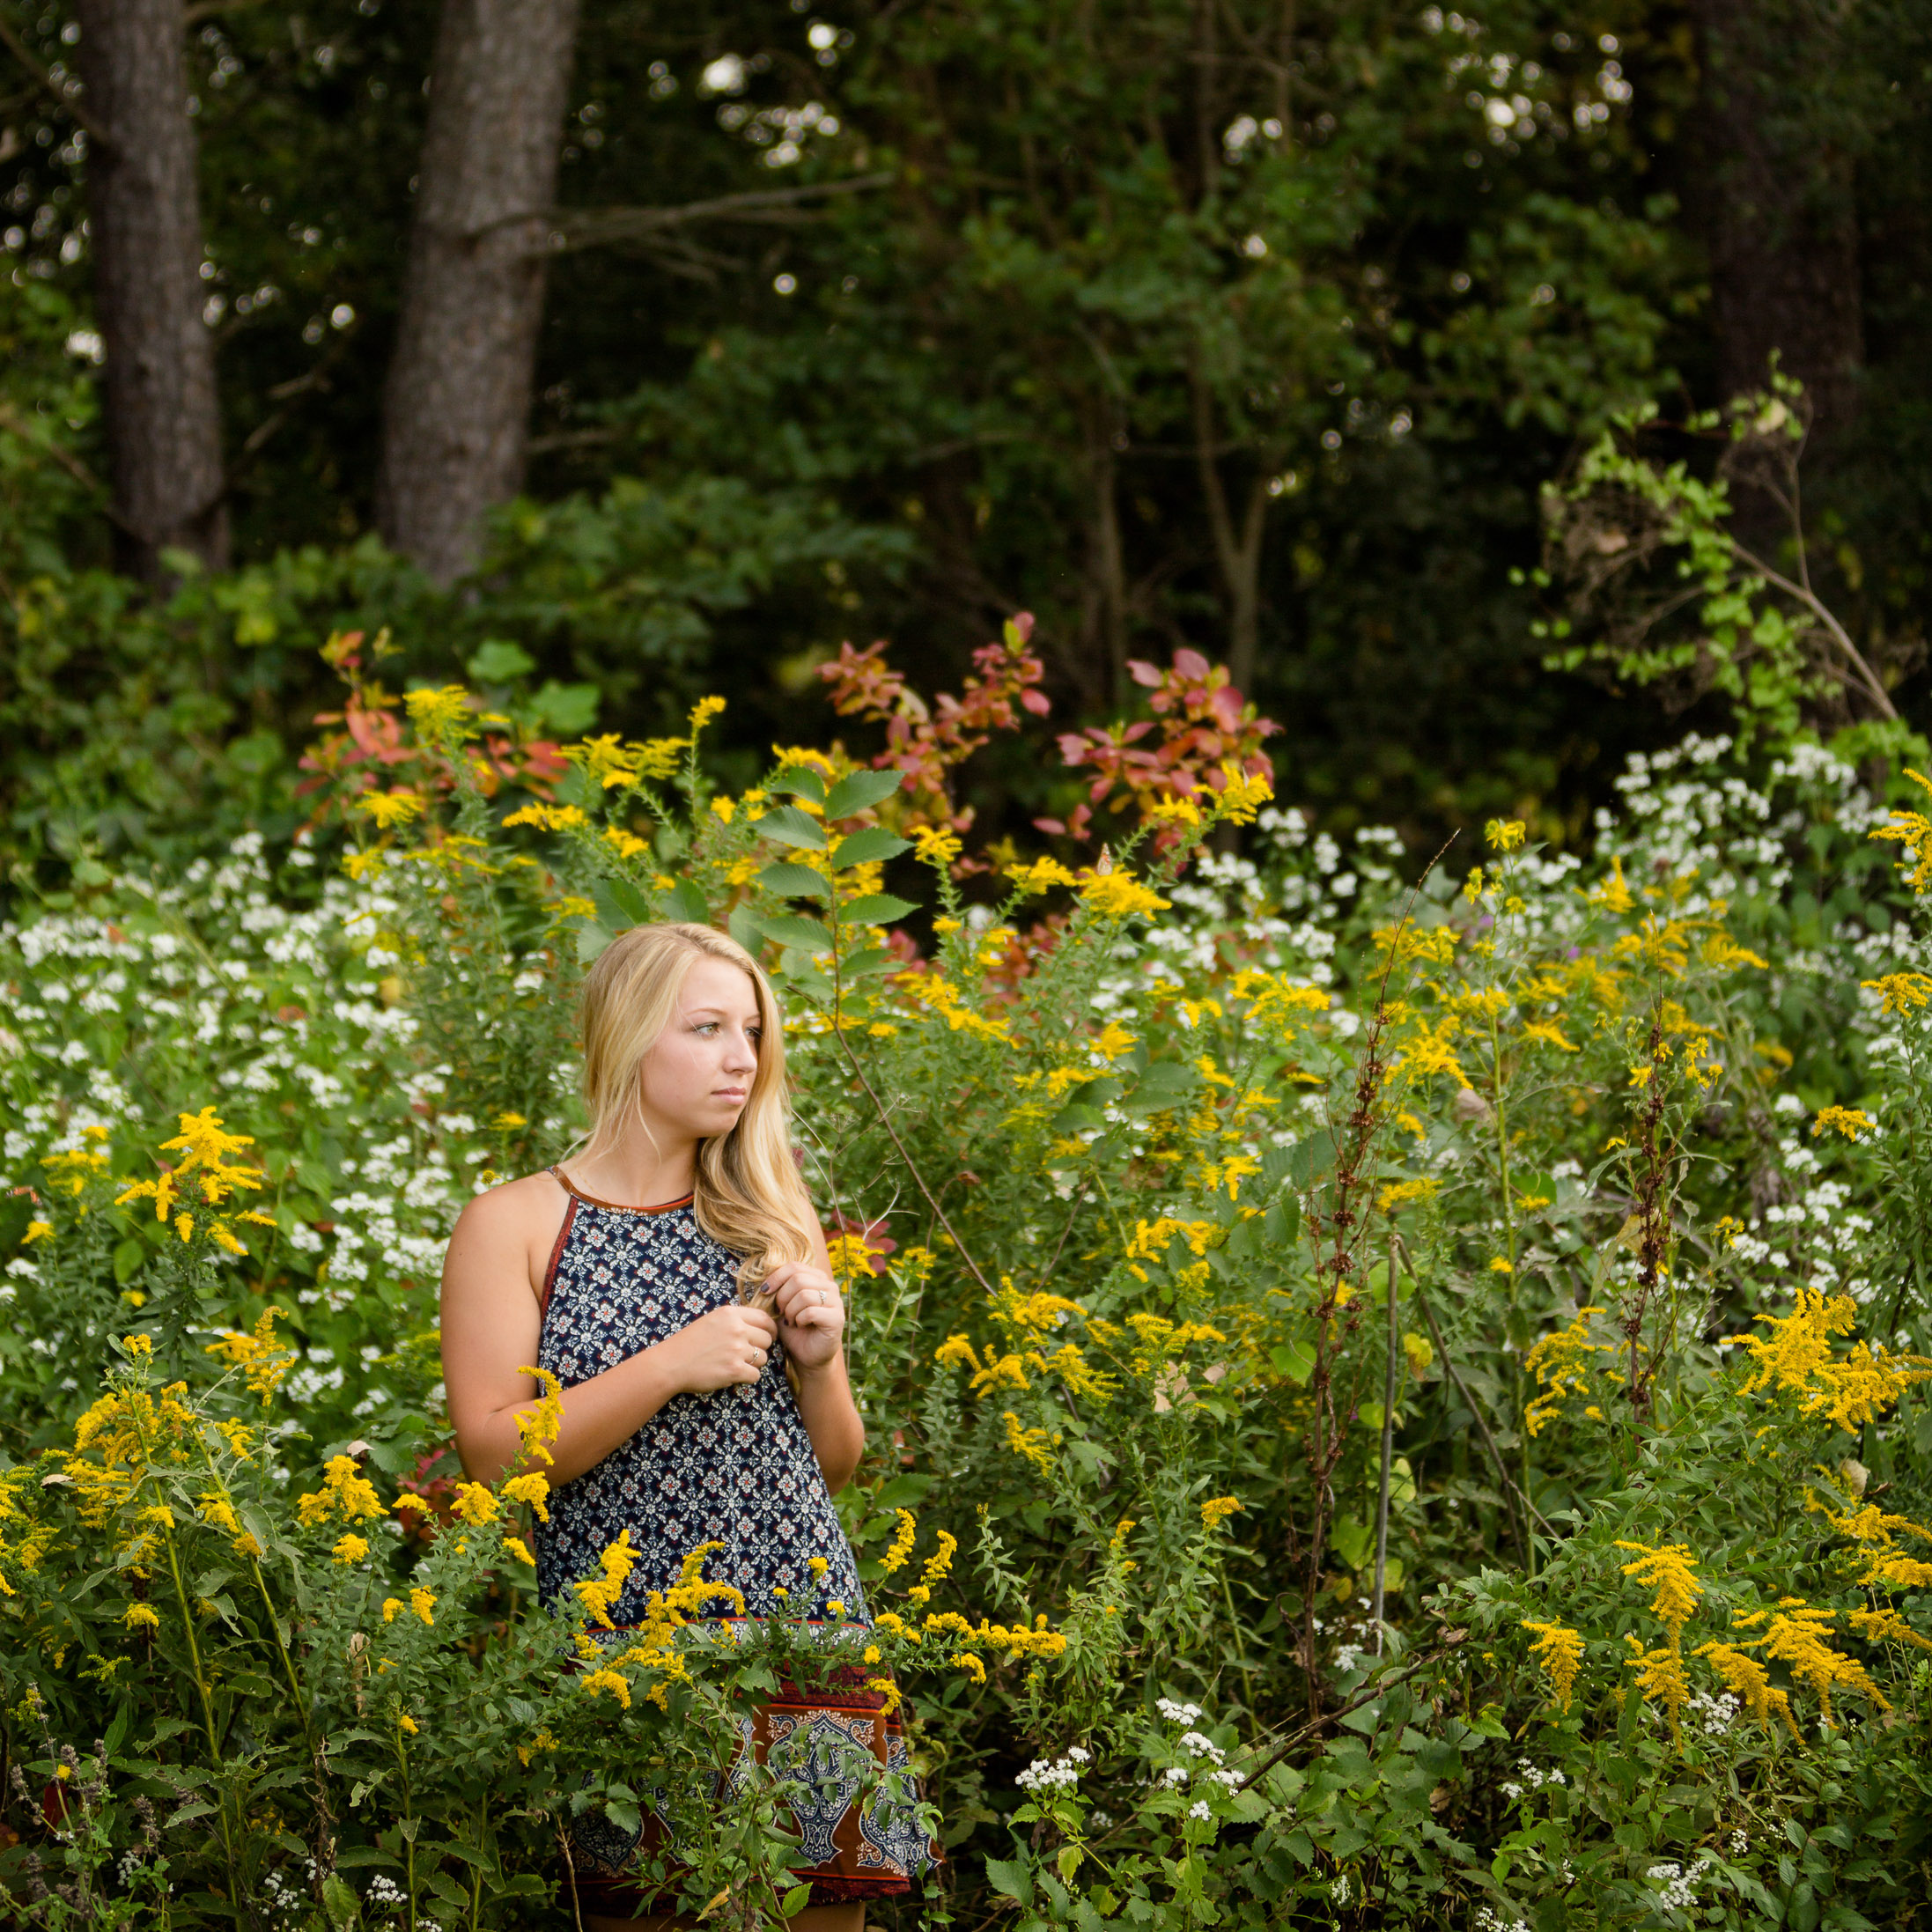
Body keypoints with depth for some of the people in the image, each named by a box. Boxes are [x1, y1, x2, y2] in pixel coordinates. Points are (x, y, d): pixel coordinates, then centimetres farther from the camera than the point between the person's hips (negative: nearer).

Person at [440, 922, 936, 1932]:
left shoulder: (772, 1218, 13)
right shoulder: (512, 1227, 1)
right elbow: (494, 1456, -8)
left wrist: (818, 1363, -2)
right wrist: (673, 1367, -15)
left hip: (799, 1622, 3)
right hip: (626, 1649, -3)